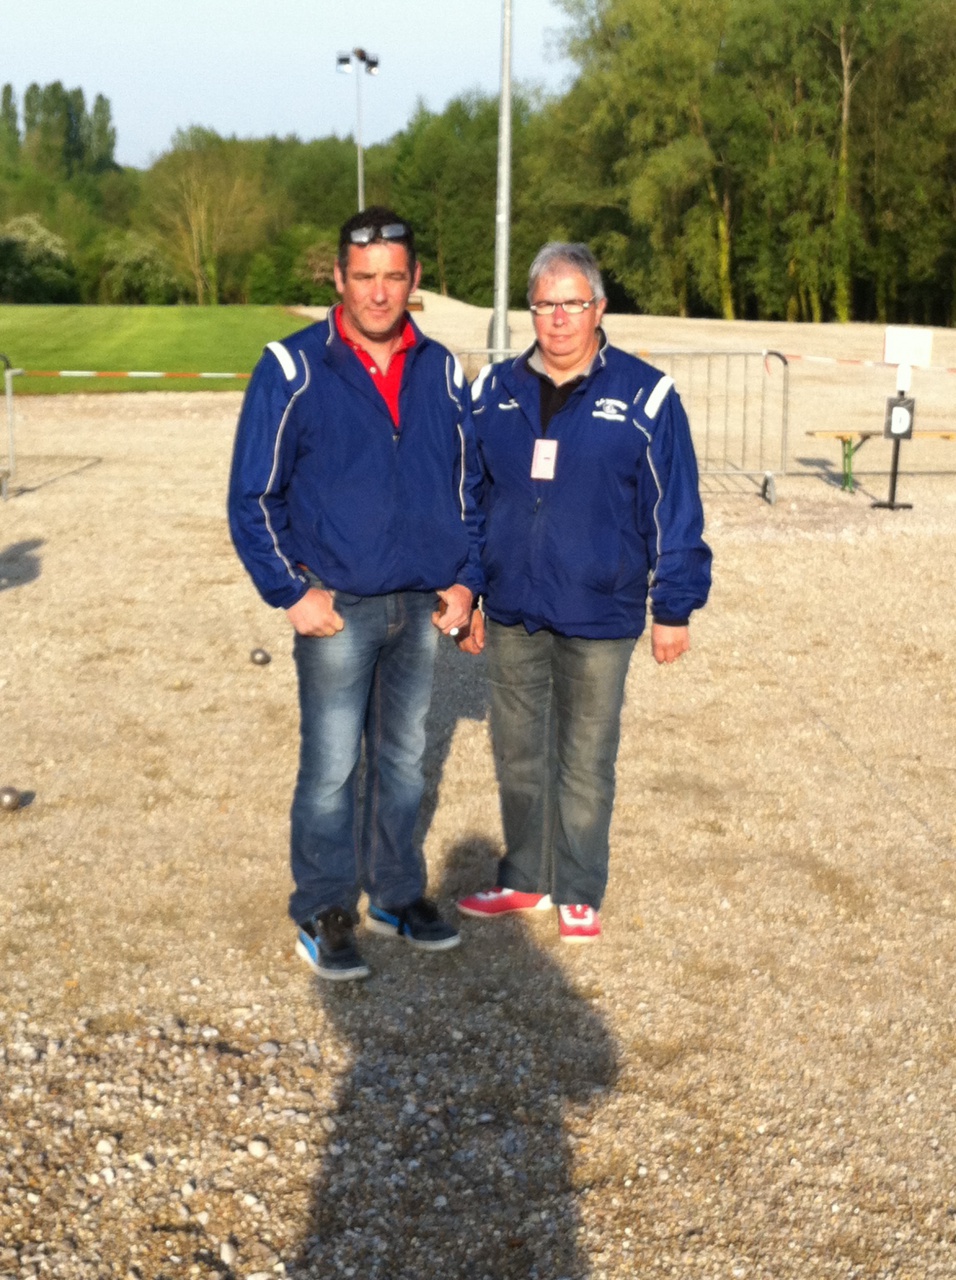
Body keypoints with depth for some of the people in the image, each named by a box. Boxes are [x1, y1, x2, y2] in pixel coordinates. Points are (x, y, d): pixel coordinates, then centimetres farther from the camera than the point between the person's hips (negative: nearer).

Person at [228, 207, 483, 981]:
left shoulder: (442, 372, 5)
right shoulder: (294, 370, -7)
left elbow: (469, 487, 13)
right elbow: (253, 497, -5)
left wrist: (466, 580, 3)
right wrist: (290, 592, -11)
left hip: (422, 607, 4)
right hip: (337, 608, -4)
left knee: (404, 758, 14)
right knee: (331, 768, 0)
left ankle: (397, 894, 29)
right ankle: (325, 915, 16)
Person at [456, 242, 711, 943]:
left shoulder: (645, 396, -6)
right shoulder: (495, 390, 4)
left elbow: (675, 510, -3)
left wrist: (675, 608, -3)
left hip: (599, 620, -3)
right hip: (511, 614, 4)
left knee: (586, 762, 9)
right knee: (518, 754, 15)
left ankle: (579, 893, 25)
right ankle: (524, 878, 32)